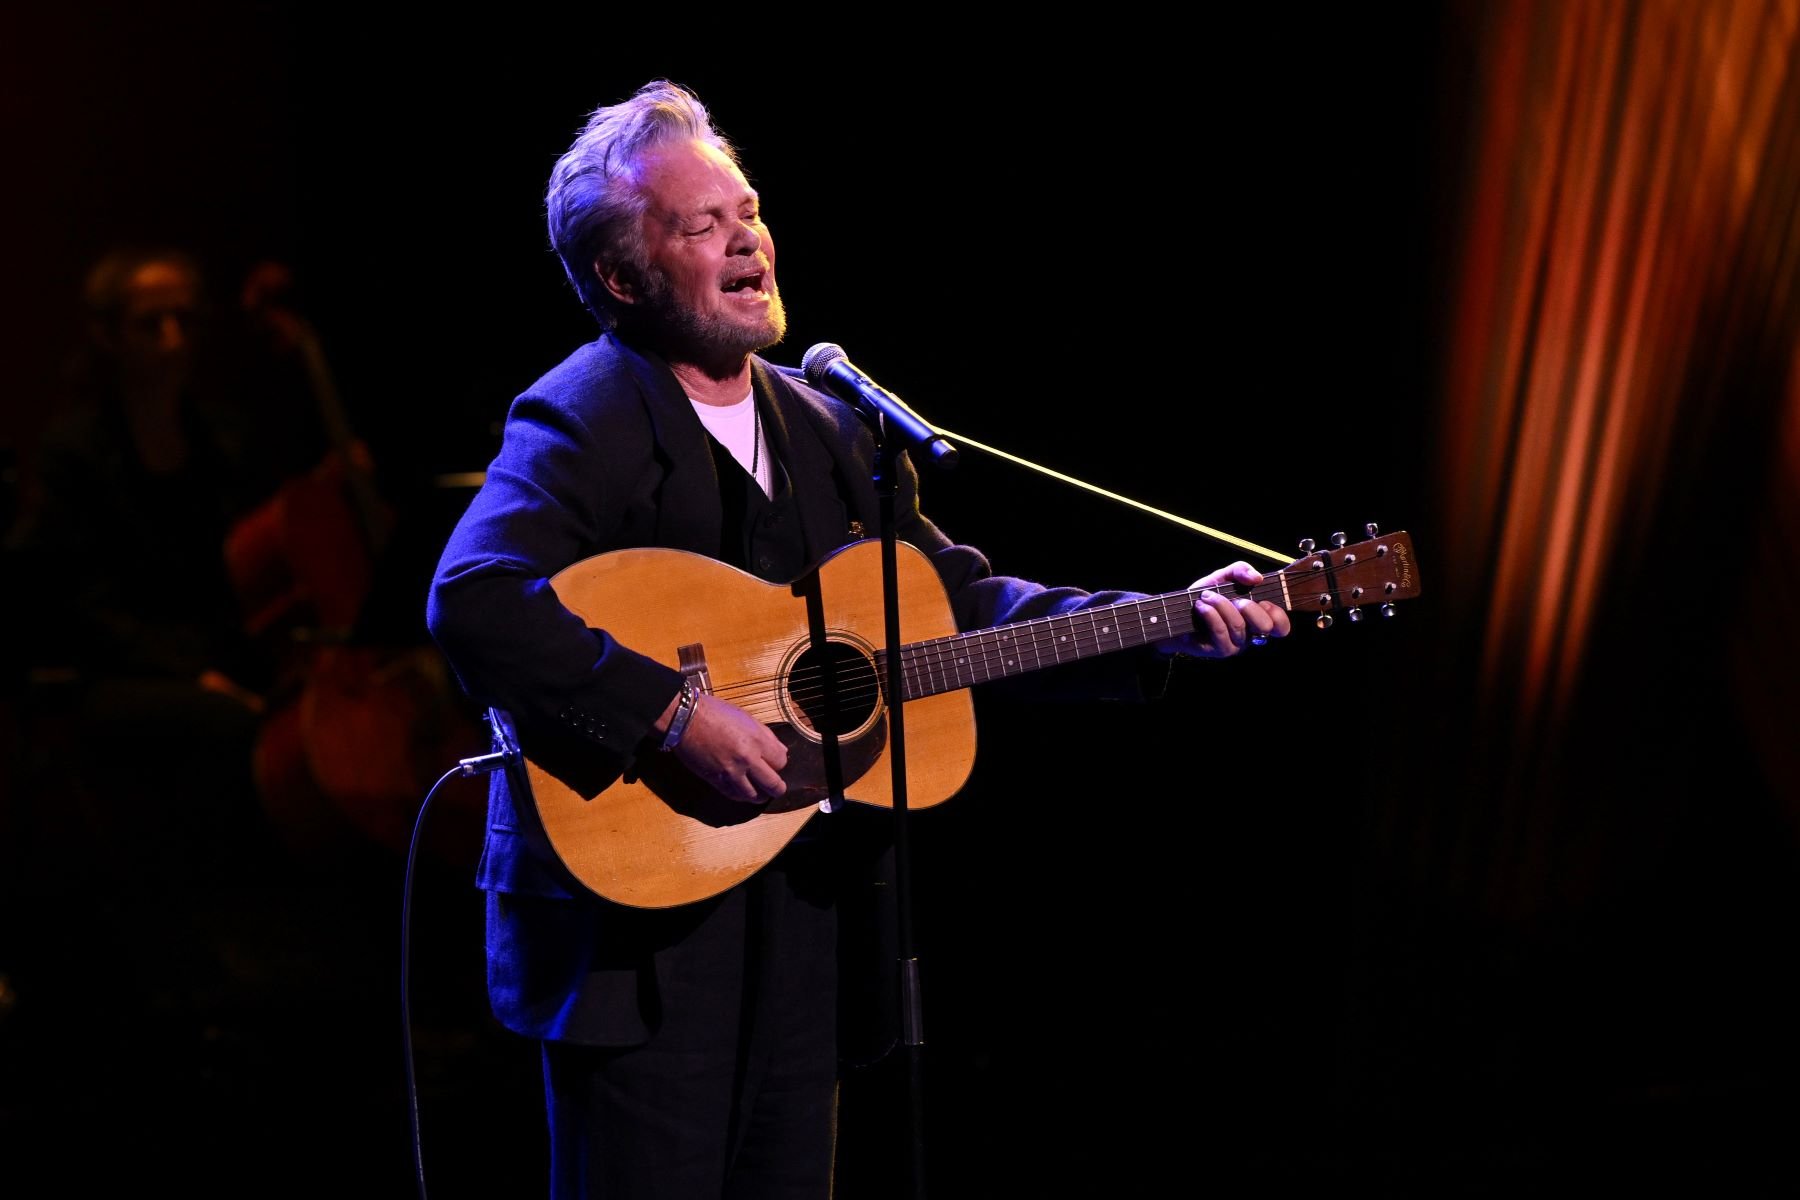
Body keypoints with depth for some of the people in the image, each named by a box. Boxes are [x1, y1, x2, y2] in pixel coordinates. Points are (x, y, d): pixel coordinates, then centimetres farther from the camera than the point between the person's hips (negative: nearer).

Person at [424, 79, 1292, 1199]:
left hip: (803, 915, 7)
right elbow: (474, 603, -28)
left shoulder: (826, 425, 13)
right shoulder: (582, 421, -12)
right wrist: (677, 711, -30)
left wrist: (1170, 627, 6)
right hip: (640, 909, -7)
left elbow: (960, 598, 16)